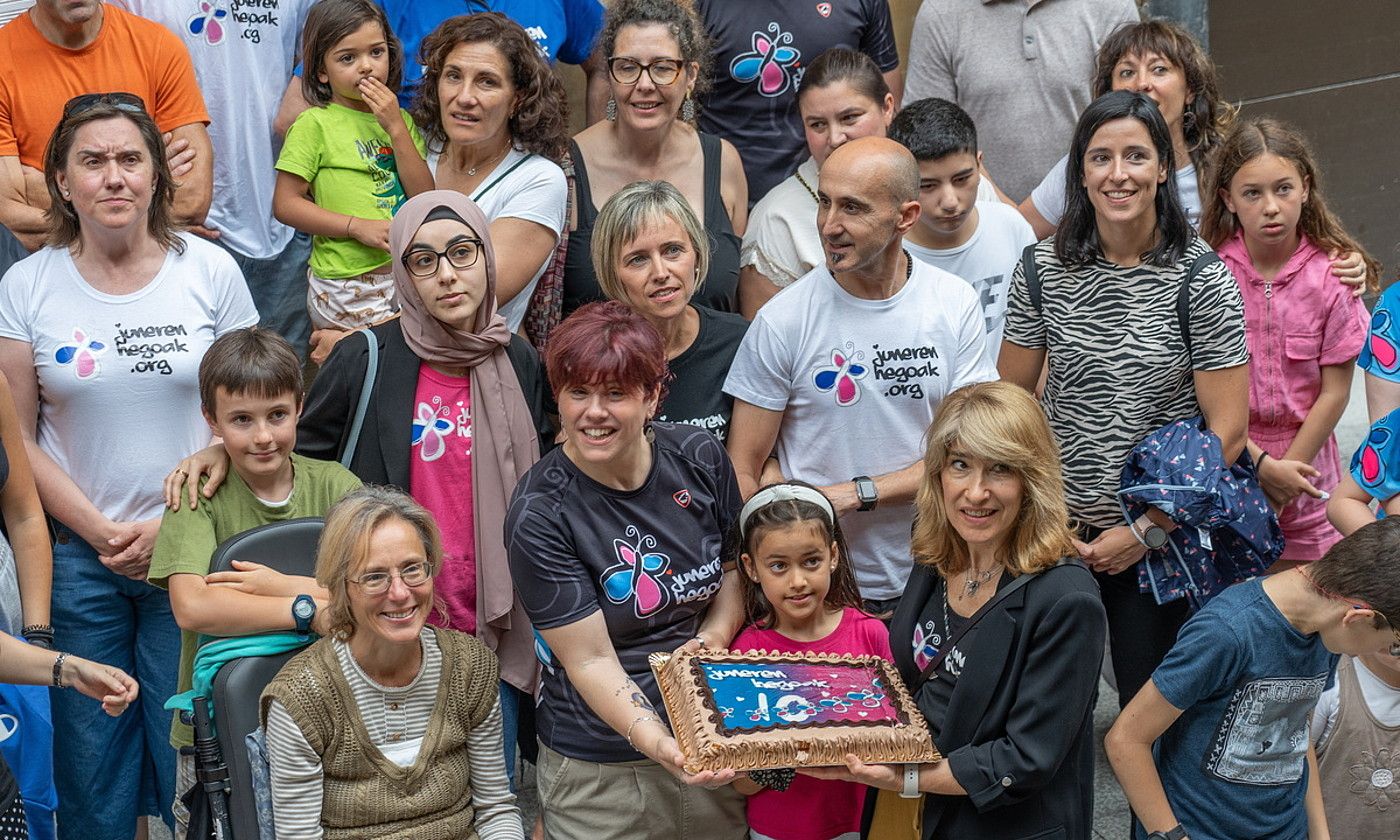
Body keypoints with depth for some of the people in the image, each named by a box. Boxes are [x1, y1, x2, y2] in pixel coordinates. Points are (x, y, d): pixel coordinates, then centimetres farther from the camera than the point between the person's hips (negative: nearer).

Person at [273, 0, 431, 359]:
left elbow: (425, 197, 0)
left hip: (404, 274, 5)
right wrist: (357, 227, -15)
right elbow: (285, 204, -8)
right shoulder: (314, 125, -4)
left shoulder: (401, 120, 10)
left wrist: (397, 128, -8)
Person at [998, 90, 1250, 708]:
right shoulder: (1042, 269, -3)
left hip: (1166, 538, -2)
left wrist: (1145, 531, -12)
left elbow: (1227, 430, -11)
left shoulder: (1201, 280, -11)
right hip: (1058, 532, 2)